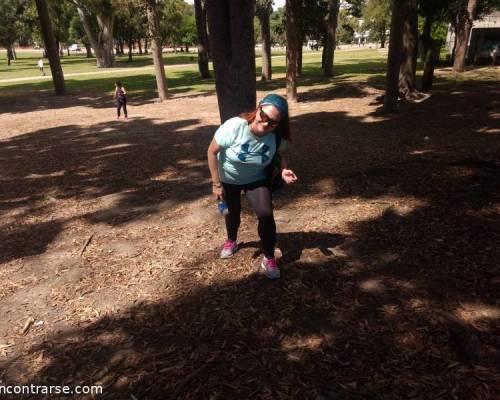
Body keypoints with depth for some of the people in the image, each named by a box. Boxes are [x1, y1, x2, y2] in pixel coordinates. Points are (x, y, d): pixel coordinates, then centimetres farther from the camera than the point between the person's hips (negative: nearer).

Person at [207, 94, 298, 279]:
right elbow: (212, 151, -23)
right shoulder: (234, 127, -35)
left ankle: (269, 259, 4)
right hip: (228, 179, 0)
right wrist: (216, 183, -19)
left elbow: (278, 155, -4)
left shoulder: (277, 136, -26)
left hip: (256, 179, 1)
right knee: (233, 211, 21)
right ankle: (231, 241, 54)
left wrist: (284, 170, -27)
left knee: (266, 215, -16)